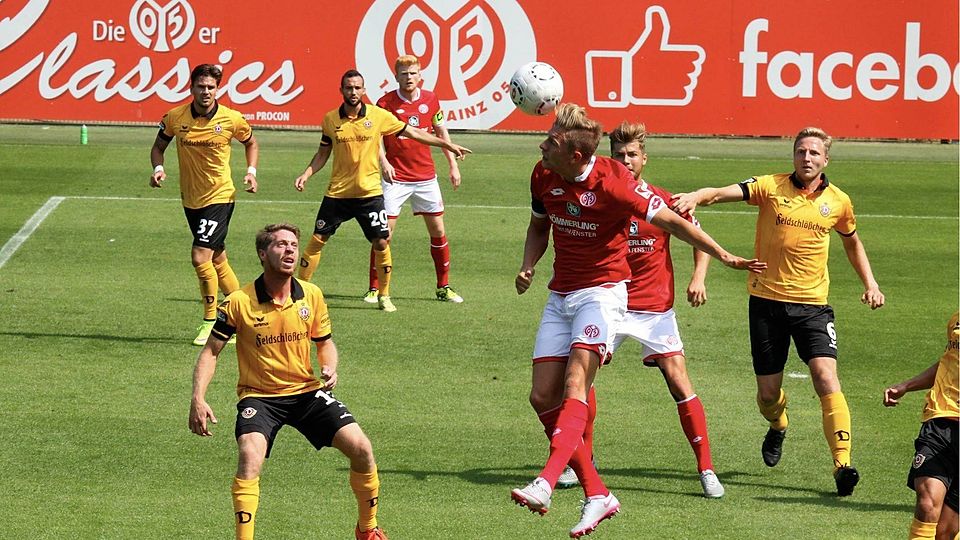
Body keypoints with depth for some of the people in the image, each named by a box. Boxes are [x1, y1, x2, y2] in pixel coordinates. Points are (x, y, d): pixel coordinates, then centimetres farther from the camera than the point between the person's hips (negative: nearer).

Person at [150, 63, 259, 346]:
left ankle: (211, 322, -2)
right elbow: (159, 146, 10)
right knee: (217, 260, 14)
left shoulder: (232, 119, -10)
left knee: (201, 256, -16)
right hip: (190, 199, 4)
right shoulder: (174, 117, -6)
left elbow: (251, 142, 10)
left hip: (220, 197, -4)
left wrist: (251, 171, -4)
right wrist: (158, 168, -9)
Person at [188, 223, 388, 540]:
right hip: (258, 395, -3)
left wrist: (329, 368, -9)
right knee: (250, 457, -31)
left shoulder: (311, 295, -2)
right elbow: (211, 351, -4)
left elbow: (325, 343, 13)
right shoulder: (239, 302, -12)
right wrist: (198, 400, -15)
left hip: (307, 391, 3)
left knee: (361, 449, -10)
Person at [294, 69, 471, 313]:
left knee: (381, 243, -4)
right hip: (337, 192, 1)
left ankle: (384, 296, 13)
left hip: (369, 192, -1)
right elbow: (323, 154, 11)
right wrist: (306, 175, -3)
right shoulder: (331, 119, -1)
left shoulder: (378, 115, -5)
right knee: (317, 240, 1)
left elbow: (412, 133, 2)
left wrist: (447, 145, 2)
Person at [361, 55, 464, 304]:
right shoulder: (386, 102, -8)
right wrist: (383, 162, -24)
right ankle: (374, 289, 4)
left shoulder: (430, 100, 3)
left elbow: (441, 132, 14)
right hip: (396, 178, -3)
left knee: (438, 231, 6)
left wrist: (453, 165, 12)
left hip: (426, 177, 3)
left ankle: (444, 287, 18)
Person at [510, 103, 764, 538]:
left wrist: (724, 256, -15)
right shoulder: (543, 175, -1)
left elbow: (670, 221, -13)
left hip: (602, 290, -7)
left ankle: (545, 484, -41)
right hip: (560, 296, 7)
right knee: (542, 397, -3)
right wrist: (527, 268, -1)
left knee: (574, 384, -26)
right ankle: (597, 495, 4)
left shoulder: (614, 183, -19)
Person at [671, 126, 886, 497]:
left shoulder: (838, 202, 4)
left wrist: (870, 283, 15)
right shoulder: (771, 187, -4)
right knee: (768, 392, 7)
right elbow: (723, 193, -19)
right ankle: (777, 428, 44)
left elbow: (852, 242, 25)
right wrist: (696, 197, -41)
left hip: (812, 303, 0)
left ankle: (842, 464, -19)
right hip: (767, 300, 0)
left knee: (826, 378, -18)